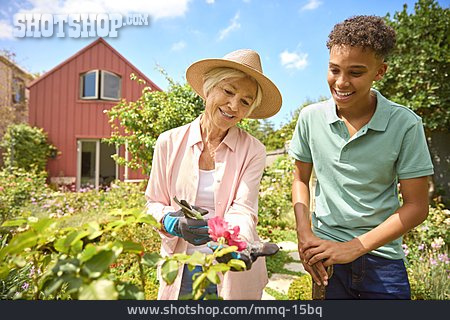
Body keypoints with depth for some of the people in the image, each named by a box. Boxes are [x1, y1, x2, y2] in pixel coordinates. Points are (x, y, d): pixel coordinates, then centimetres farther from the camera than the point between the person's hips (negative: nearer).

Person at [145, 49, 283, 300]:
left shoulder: (253, 151, -8)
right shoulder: (169, 142, -6)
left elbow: (242, 212, -17)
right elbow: (154, 204, -1)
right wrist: (176, 224, -21)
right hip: (180, 270, 1)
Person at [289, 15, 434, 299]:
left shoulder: (405, 124, -12)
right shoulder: (311, 117, -5)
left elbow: (417, 206, -8)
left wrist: (354, 247, -15)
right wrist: (304, 235, -7)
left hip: (382, 260, -1)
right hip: (323, 256, 2)